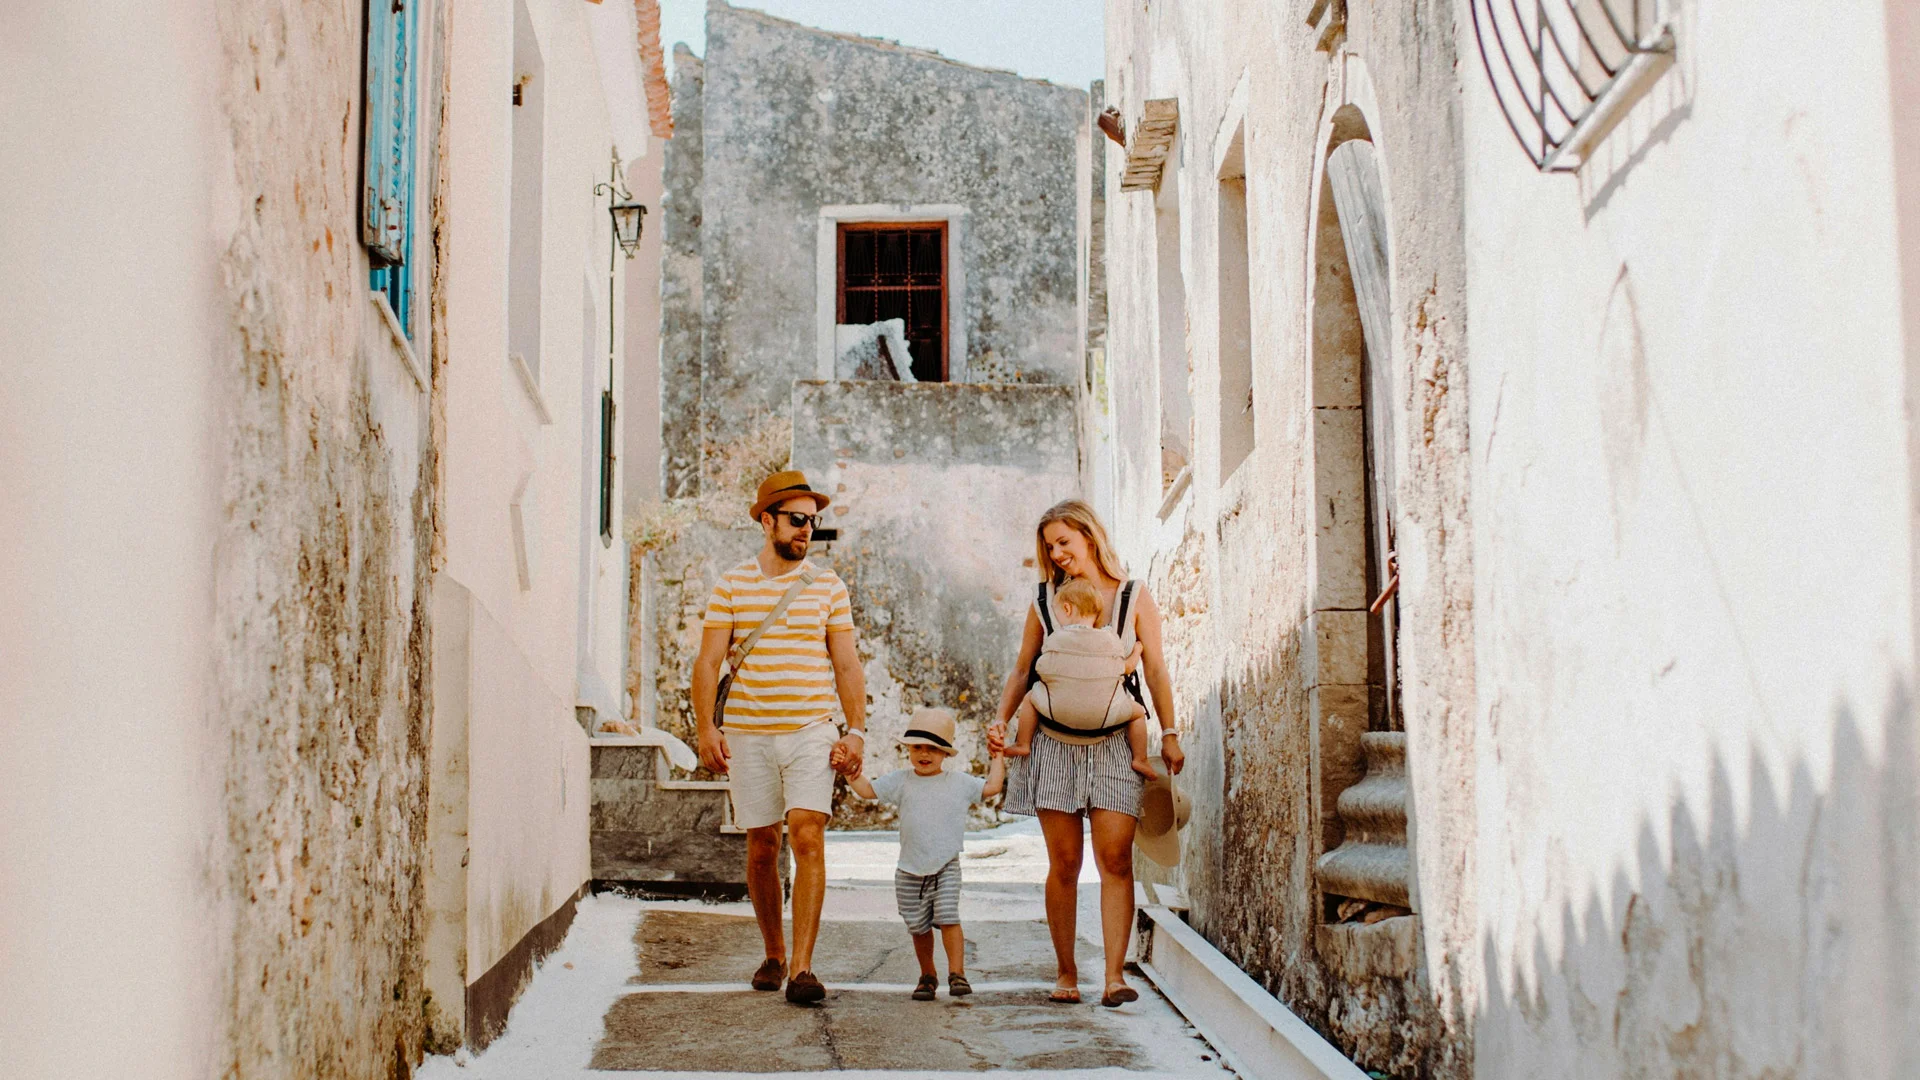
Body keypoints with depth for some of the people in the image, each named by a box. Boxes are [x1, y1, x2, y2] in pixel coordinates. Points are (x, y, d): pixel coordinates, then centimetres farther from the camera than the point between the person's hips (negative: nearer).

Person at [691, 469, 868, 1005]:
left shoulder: (827, 586, 8)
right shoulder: (731, 585, 5)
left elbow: (847, 665, 7)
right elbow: (707, 663, 2)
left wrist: (856, 731, -2)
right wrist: (706, 728, -10)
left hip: (810, 733, 0)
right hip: (747, 735, 1)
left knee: (808, 840, -13)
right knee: (762, 847, 7)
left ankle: (802, 968, -15)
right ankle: (773, 955, 25)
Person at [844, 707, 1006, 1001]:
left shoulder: (959, 783, 5)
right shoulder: (901, 781, 4)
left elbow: (992, 787, 10)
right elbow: (868, 790, 4)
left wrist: (997, 757, 15)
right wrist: (851, 772, -9)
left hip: (946, 867, -1)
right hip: (910, 871, 1)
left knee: (948, 917, -15)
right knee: (919, 926, 7)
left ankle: (957, 972, -8)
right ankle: (927, 975, 22)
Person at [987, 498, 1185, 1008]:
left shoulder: (1134, 598, 8)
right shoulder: (1044, 601, 12)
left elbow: (1156, 669, 7)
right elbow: (1022, 669, 15)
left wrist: (1169, 733, 0)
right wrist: (1001, 721, 2)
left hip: (1115, 741, -1)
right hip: (1055, 740, 1)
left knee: (1115, 857, -10)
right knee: (1064, 863, 0)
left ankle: (1114, 974, -11)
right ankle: (1066, 975, 8)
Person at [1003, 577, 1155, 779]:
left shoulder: (1055, 638, -1)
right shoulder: (1111, 640, 1)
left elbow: (1041, 669, 5)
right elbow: (1126, 668, 9)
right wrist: (1137, 651, 27)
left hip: (1057, 712, 0)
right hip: (1105, 716, 0)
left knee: (1032, 696, 26)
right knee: (1137, 711, 23)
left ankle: (1023, 744, 25)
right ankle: (1140, 760, 15)